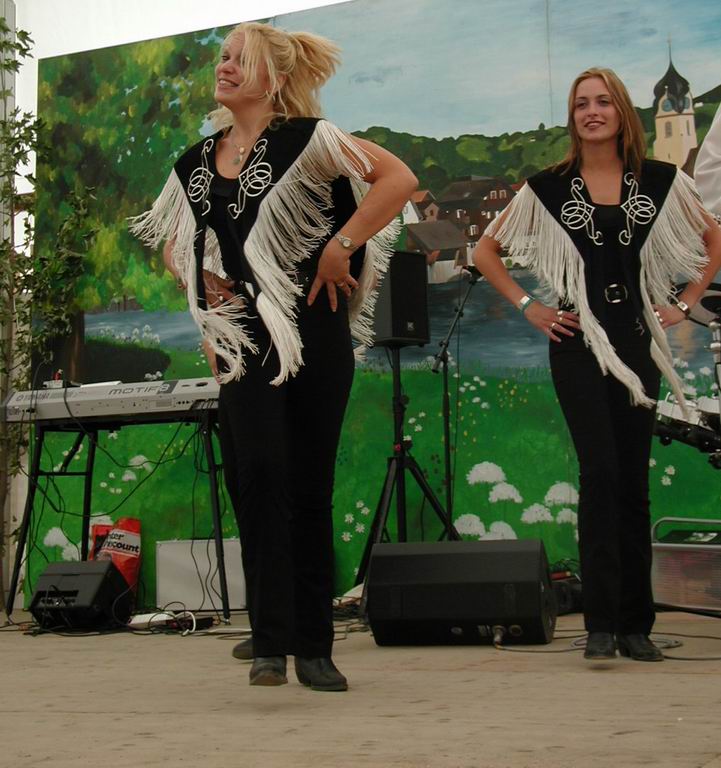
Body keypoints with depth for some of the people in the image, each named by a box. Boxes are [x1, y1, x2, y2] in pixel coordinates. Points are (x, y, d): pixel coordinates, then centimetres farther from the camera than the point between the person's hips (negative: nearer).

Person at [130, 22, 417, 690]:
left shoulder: (305, 139, -3)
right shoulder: (197, 162, 13)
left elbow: (398, 178, -12)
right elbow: (174, 244, 28)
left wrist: (341, 245, -13)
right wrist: (203, 285, 10)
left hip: (311, 333, -3)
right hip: (242, 337, 3)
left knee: (309, 490, 3)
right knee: (259, 475, -14)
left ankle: (312, 646, 12)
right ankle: (270, 640, -11)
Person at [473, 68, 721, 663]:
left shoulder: (662, 182, 5)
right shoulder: (548, 188, 1)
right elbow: (486, 250, 8)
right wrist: (527, 307, 1)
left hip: (639, 340, 2)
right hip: (578, 341, -2)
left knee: (633, 481, 5)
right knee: (600, 473, -12)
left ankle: (637, 624, 12)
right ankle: (601, 621, -9)